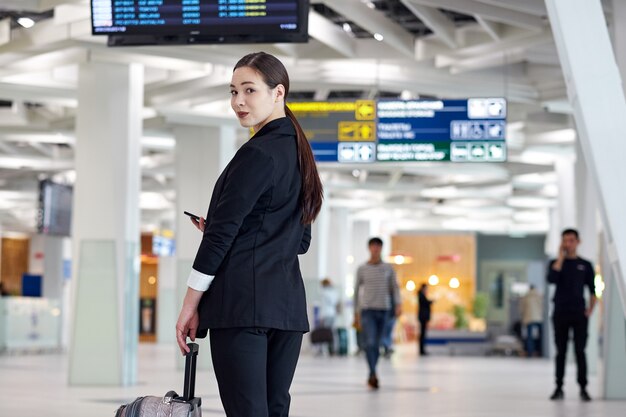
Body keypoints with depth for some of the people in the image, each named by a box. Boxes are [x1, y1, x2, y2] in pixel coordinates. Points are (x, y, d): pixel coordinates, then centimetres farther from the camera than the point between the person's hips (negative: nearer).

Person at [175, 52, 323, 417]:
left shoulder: (258, 153, -9)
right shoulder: (299, 154, 17)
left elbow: (222, 233, -12)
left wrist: (190, 305, -8)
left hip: (243, 300, -9)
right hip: (289, 302, 9)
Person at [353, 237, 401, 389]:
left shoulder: (388, 268, 8)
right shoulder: (362, 269, 7)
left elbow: (394, 288, 10)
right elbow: (356, 290, 13)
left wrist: (398, 305, -6)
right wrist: (356, 314, 12)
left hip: (383, 310, 2)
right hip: (367, 310, -2)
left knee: (376, 344, 6)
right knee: (370, 342, -17)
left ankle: (371, 377, 17)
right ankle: (373, 374, -25)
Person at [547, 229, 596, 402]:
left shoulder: (585, 265, 8)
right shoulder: (556, 263, 7)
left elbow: (592, 290, 10)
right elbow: (551, 279, -14)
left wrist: (590, 309, -4)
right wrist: (561, 257, -12)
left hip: (579, 314, 0)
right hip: (560, 314, 1)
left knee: (580, 351, -5)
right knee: (560, 352, 3)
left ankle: (583, 389, -3)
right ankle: (559, 388, 7)